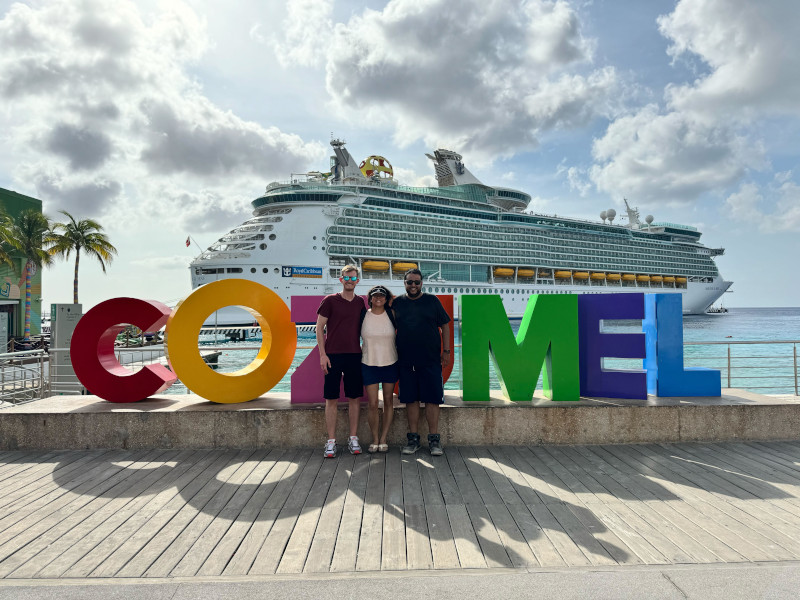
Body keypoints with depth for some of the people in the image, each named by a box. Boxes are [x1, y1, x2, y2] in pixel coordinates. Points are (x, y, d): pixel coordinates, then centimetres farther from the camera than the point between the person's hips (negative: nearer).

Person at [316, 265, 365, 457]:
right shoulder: (330, 300, 0)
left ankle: (353, 439, 15)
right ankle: (331, 441, 7)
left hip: (354, 355, 3)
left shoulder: (360, 302, 10)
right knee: (332, 399, 0)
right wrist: (322, 354, -7)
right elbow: (319, 328, 0)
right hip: (333, 355, -3)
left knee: (354, 398, 6)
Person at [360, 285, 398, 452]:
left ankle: (383, 439, 17)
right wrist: (359, 352, 5)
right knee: (372, 404, -2)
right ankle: (375, 439, 14)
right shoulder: (363, 316, -2)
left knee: (388, 401, 7)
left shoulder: (391, 314, -1)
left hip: (390, 363, 1)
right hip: (369, 364, -1)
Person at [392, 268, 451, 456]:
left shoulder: (432, 301, 5)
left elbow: (445, 325, 9)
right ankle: (413, 438, 16)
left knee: (432, 399, -1)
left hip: (431, 359, -1)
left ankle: (434, 439, 9)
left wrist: (446, 351, 4)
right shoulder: (397, 303, 7)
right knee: (410, 399, 6)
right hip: (405, 361, 1)